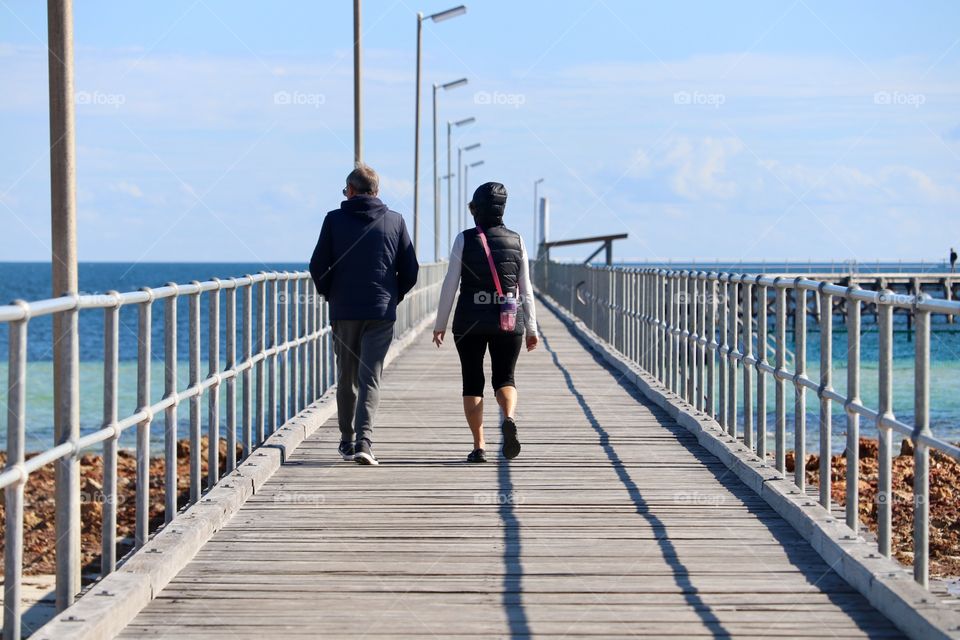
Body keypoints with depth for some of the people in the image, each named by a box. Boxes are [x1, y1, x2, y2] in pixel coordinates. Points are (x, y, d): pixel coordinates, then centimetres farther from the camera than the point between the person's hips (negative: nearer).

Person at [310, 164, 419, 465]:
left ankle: (347, 441, 21)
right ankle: (364, 440, -18)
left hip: (344, 311, 0)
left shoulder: (335, 219, 0)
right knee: (370, 377, -3)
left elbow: (318, 267, -3)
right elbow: (410, 270, 3)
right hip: (381, 312, 0)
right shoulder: (395, 221, 3)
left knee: (346, 378, 13)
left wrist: (329, 294, 14)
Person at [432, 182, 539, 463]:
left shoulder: (465, 239, -4)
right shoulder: (516, 241, 2)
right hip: (509, 323, 1)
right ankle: (509, 418, -22)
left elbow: (450, 285, -4)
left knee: (472, 382, 8)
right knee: (504, 378, 10)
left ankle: (479, 447, 2)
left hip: (470, 323, -1)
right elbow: (525, 289, 3)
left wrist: (440, 324, 4)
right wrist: (532, 328, 9)